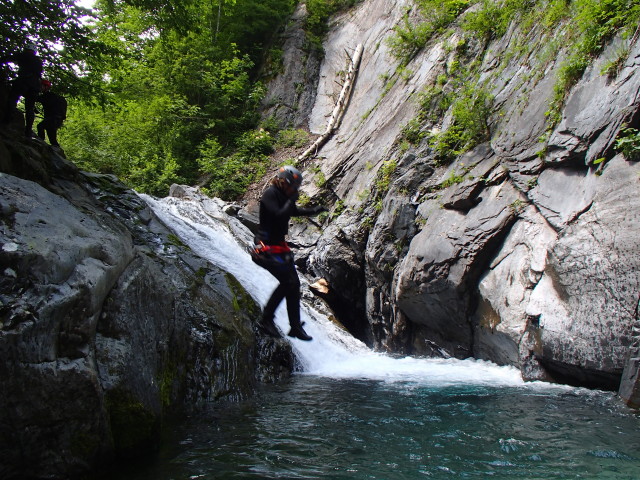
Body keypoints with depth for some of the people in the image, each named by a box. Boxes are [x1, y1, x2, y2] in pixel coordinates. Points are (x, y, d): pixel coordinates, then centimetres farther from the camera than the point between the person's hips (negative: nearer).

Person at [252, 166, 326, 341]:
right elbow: (279, 216, -29)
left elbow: (293, 211, 30)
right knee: (287, 281, -18)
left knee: (294, 283, 8)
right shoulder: (270, 194, -15)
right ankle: (267, 319, -6)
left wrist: (313, 211, 21)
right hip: (267, 246, -10)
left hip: (279, 245, 10)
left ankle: (295, 327, 17)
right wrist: (291, 200, -17)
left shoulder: (282, 195, 11)